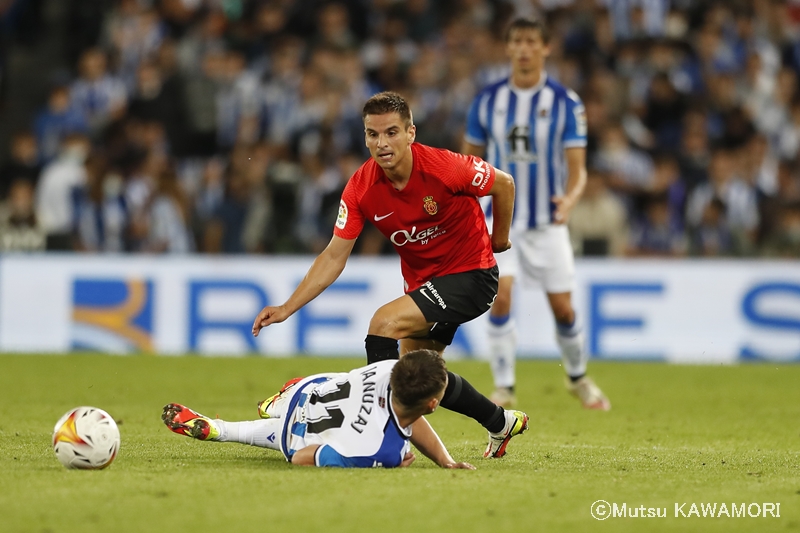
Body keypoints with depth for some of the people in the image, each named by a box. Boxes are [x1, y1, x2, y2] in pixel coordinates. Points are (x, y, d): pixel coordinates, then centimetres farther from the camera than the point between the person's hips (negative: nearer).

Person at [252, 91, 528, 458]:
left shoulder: (444, 168, -25)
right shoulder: (361, 188, -13)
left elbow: (504, 185, -7)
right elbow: (334, 257, -8)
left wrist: (499, 239, 5)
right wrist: (287, 308, -16)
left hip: (472, 274, -6)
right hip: (423, 282, 7)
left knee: (385, 322, -25)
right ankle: (500, 422, 34)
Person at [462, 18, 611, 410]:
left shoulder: (565, 103, -8)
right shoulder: (487, 101, -2)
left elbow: (577, 168, -11)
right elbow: (470, 158, 10)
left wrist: (570, 198, -31)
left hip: (548, 222, 0)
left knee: (563, 307, 4)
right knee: (500, 294, -18)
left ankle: (578, 378, 30)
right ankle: (503, 388, -9)